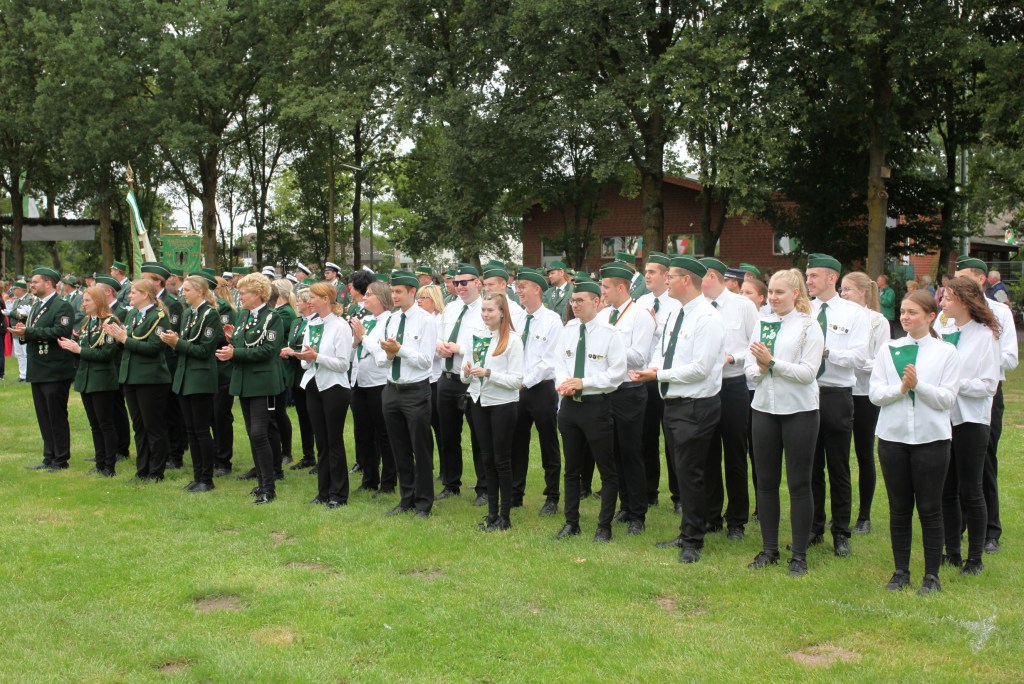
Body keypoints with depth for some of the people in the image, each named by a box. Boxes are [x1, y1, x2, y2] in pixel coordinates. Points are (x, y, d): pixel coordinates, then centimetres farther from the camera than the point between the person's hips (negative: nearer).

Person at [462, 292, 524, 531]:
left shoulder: (512, 340, -11)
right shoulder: (476, 335, 5)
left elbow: (516, 380, -15)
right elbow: (466, 377, 12)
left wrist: (488, 373, -24)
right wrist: (467, 372, -11)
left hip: (502, 403, -5)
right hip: (479, 401, 5)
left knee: (501, 459, 2)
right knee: (487, 458, 13)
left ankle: (505, 516, 13)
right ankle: (492, 513, 23)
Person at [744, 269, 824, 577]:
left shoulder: (809, 327, -4)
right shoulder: (761, 323, 9)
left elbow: (808, 373, -13)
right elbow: (750, 369, 7)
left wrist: (772, 362, -20)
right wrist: (759, 369, -15)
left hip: (798, 410, -4)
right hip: (764, 407, 5)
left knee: (799, 484, 3)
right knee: (766, 482, 10)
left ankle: (799, 555, 13)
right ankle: (769, 549, 22)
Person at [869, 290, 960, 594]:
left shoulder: (946, 352, -1)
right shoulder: (888, 349, 6)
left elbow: (947, 399, -8)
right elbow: (875, 393, -1)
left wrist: (918, 384, -21)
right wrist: (900, 388, -18)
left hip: (931, 438, -2)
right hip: (893, 436, 2)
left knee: (930, 509, 4)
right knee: (899, 508, 10)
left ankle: (932, 575, 15)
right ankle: (901, 571, 20)